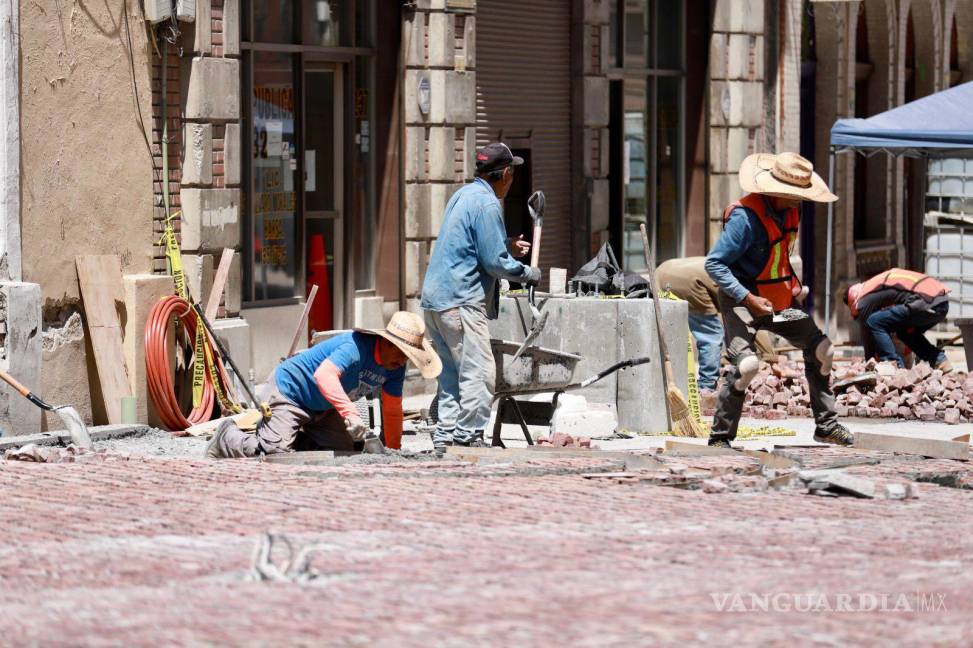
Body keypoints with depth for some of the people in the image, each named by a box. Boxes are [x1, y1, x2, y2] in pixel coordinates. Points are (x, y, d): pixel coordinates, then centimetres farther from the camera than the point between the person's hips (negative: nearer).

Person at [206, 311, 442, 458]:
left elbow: (392, 411, 2)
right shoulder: (356, 347, -35)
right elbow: (324, 375, -52)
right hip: (288, 391, -9)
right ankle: (229, 437, 10)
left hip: (322, 409, 9)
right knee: (277, 453, -19)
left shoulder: (395, 366, -8)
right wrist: (353, 418, -60)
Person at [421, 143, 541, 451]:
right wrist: (527, 274, 0)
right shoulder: (487, 205, -12)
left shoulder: (462, 195, 17)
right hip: (461, 300, -10)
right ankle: (468, 437, -13)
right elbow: (494, 262, -15)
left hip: (436, 298, 10)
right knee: (479, 374, -9)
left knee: (452, 374, 12)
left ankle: (444, 437, 11)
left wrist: (506, 246, 28)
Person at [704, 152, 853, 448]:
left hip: (779, 301, 8)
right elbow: (714, 263, -24)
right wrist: (748, 299, -29)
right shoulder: (746, 217, -24)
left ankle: (826, 426, 19)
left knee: (821, 348, 7)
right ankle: (720, 437, -14)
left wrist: (794, 286, 12)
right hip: (741, 300, -8)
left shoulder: (790, 211, 3)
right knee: (746, 363, -26)